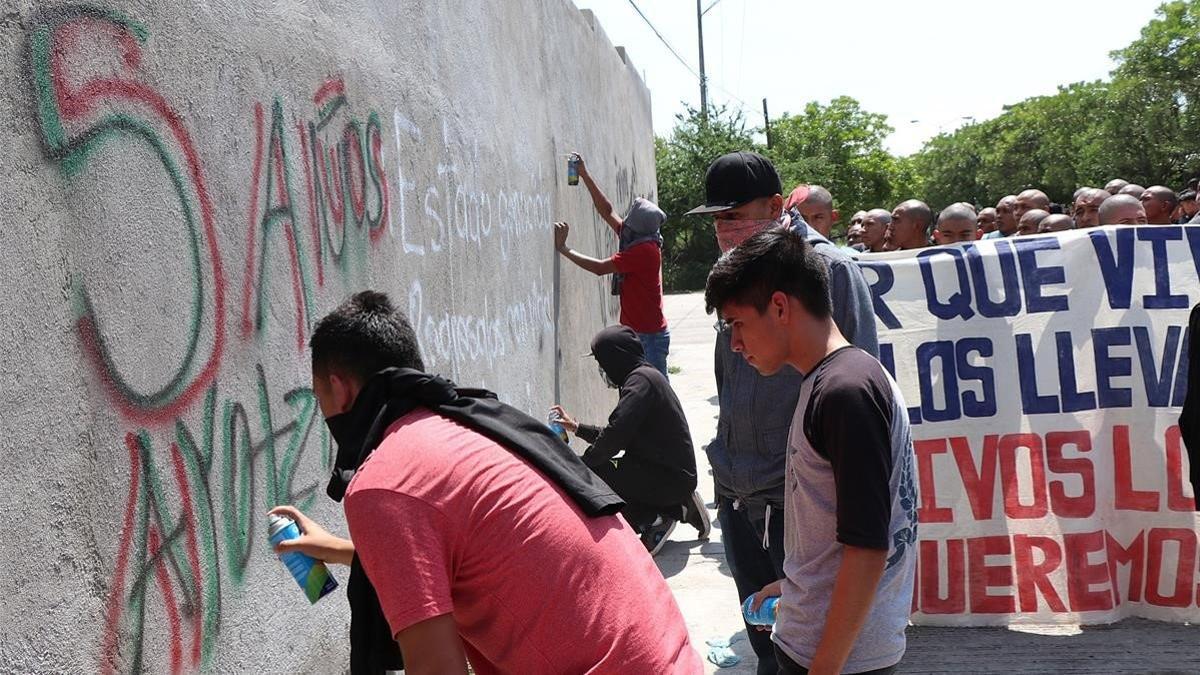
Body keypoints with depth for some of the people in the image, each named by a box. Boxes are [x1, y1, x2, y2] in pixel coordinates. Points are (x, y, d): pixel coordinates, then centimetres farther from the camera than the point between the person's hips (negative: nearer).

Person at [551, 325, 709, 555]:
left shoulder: (641, 379, -15)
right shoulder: (643, 375, 18)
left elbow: (615, 436, -23)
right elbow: (618, 435, 23)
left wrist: (581, 465, -11)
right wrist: (576, 427, 27)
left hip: (671, 478, -10)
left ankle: (655, 518, -5)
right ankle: (677, 508, 12)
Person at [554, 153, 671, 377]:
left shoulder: (644, 251, -19)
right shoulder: (637, 242, 7)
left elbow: (600, 268, -19)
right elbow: (607, 211, 15)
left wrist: (563, 248, -13)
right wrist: (585, 175, 15)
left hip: (649, 336, -10)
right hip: (639, 333, 10)